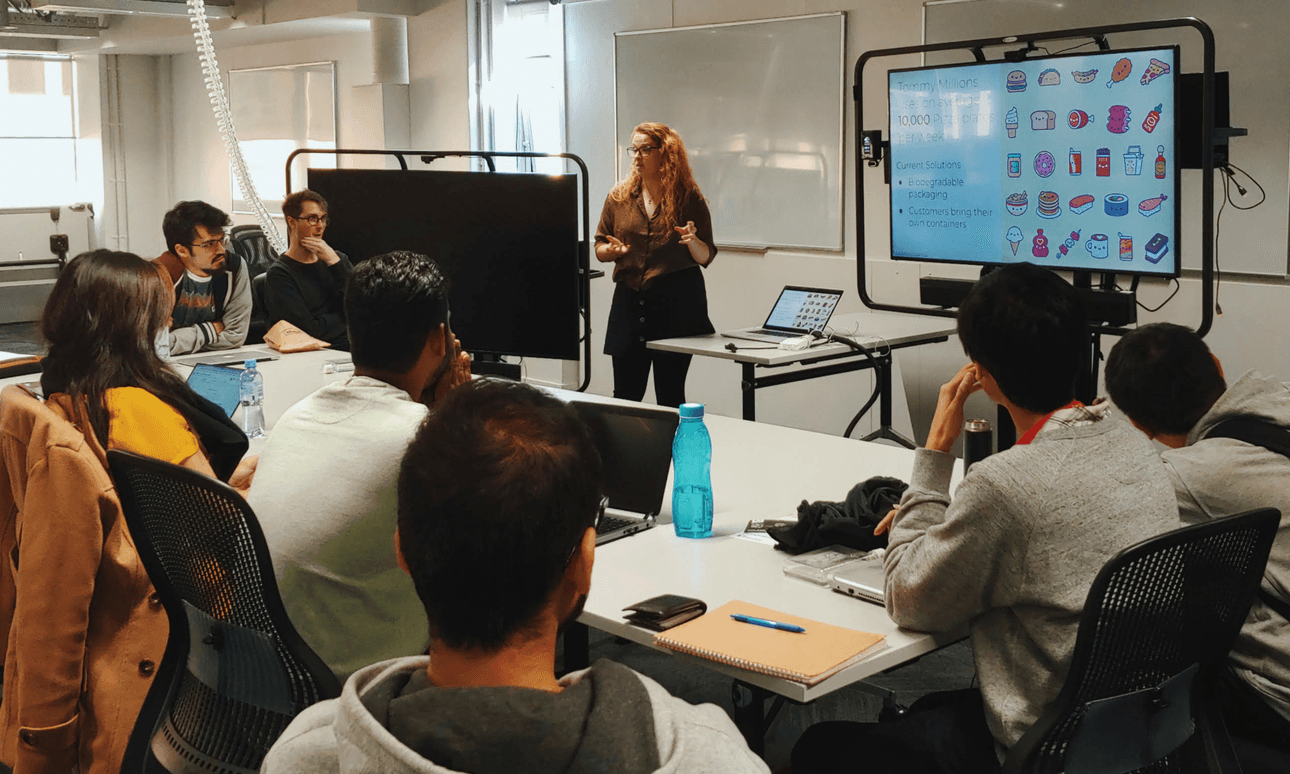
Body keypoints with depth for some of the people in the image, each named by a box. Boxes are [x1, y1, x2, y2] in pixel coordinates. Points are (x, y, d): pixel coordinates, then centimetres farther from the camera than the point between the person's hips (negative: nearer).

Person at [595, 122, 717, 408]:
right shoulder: (619, 197, 9)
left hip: (678, 302, -2)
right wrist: (612, 250, -7)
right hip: (630, 298, 2)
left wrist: (692, 241, -18)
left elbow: (706, 257, 3)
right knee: (626, 395, 2)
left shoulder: (689, 198, 1)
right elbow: (599, 247, 15)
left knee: (670, 395, 2)